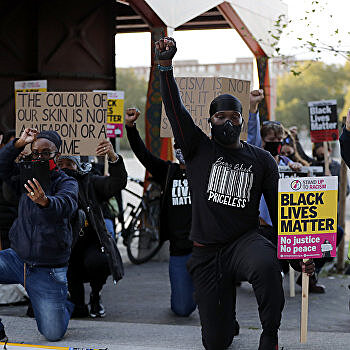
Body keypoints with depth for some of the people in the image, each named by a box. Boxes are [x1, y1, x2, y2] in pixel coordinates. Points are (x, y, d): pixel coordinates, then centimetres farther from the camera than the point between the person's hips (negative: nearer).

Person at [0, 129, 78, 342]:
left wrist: (45, 202, -52)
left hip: (48, 271, -4)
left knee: (54, 334, -6)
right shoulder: (26, 177, 9)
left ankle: (65, 304, 29)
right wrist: (18, 144, -16)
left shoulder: (67, 183, -7)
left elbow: (66, 205, -29)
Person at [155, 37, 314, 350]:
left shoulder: (261, 160, 7)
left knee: (266, 265, -41)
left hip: (245, 240, -1)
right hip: (206, 252, 1)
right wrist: (166, 65, -17)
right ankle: (228, 318, 38)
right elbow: (175, 109, -6)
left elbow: (279, 207, 8)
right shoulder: (199, 150, 5)